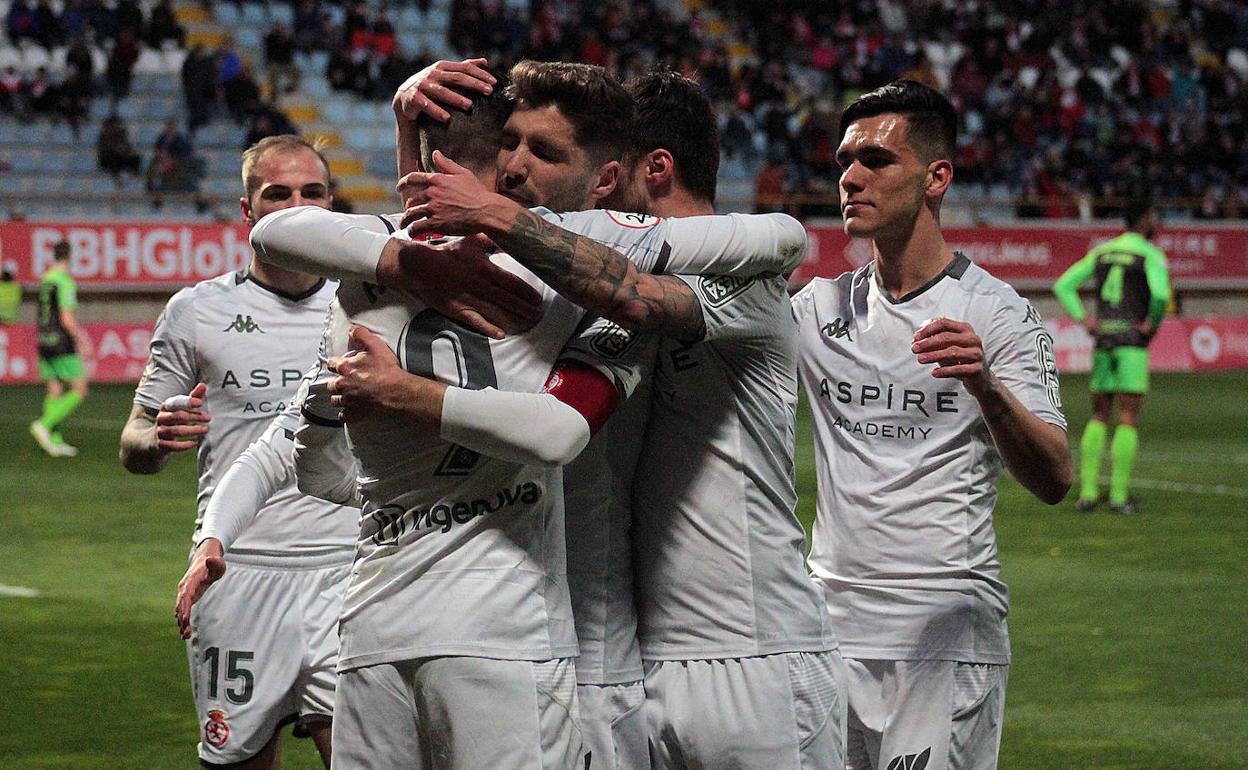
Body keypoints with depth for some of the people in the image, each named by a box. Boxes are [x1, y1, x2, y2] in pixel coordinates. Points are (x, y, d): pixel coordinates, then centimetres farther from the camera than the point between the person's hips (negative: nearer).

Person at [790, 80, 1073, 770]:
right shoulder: (818, 309, 11)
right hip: (831, 628, 5)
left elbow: (1053, 480, -15)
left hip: (947, 637, -5)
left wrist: (985, 389, -35)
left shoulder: (998, 312, -4)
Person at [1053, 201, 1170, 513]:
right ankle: (1119, 496, -6)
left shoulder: (1102, 251, 14)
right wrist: (1153, 324, -9)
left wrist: (1083, 320, 6)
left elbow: (1063, 285, 11)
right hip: (1132, 341, -6)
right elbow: (1160, 293, -26)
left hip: (1102, 338, 6)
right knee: (1128, 420, -3)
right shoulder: (1151, 254, -6)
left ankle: (1087, 491, 5)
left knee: (1099, 418, 12)